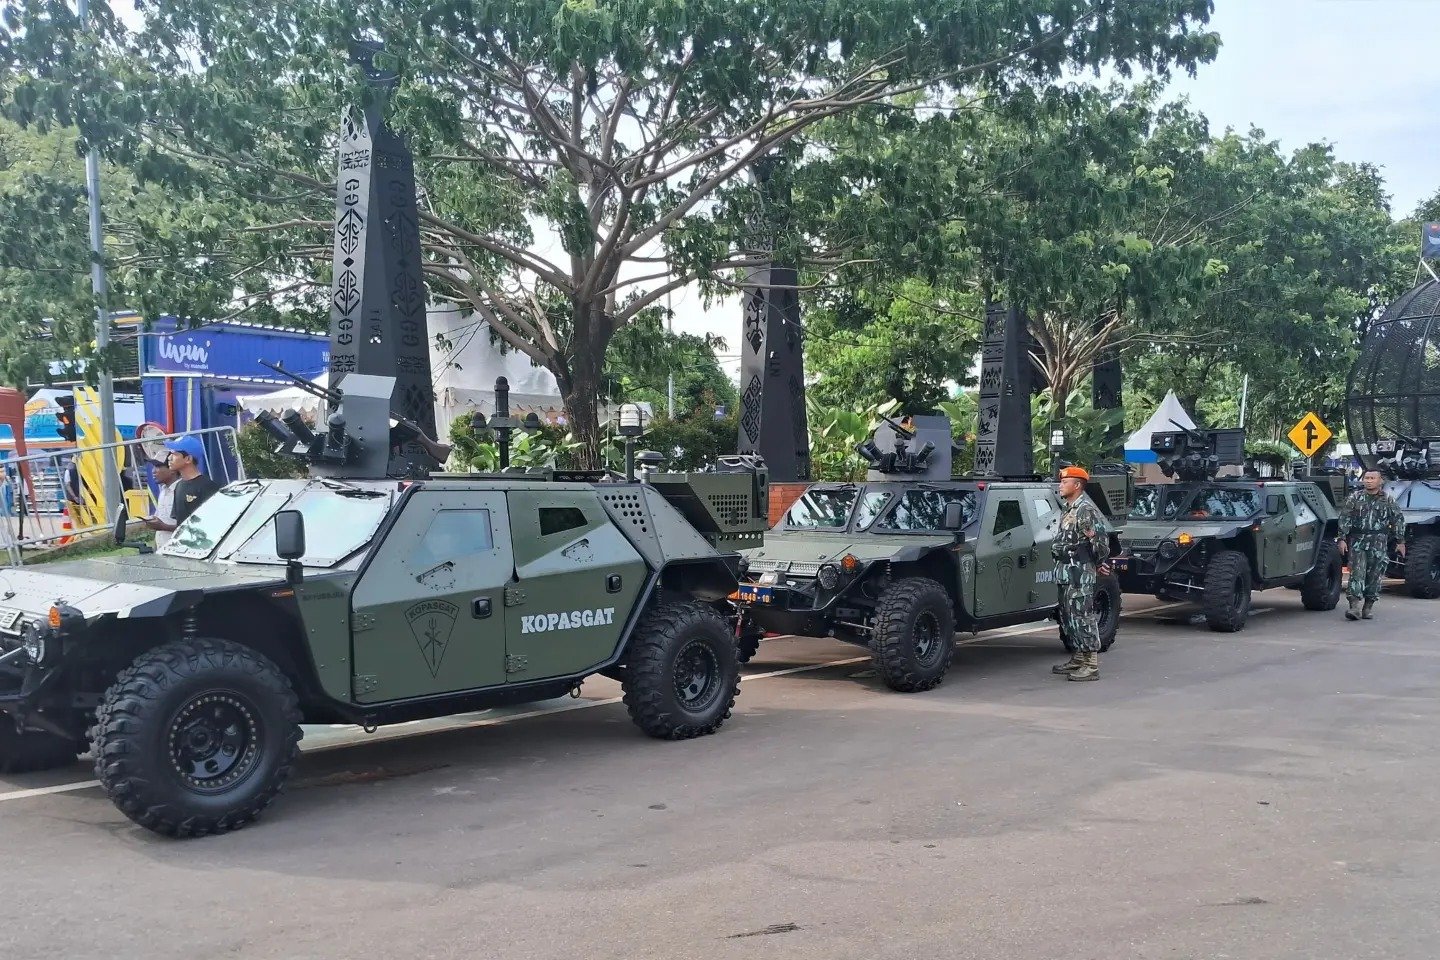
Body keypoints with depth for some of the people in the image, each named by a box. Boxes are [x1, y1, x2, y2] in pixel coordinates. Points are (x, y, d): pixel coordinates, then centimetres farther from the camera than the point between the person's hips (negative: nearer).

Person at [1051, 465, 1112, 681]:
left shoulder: (1086, 510, -14)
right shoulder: (1068, 511, 18)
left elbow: (1100, 538, -18)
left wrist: (1102, 563, -10)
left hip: (1080, 572, -10)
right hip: (1066, 571, 10)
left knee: (1082, 616, -10)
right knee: (1068, 616, 15)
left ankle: (1091, 665, -9)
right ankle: (1079, 658, 24)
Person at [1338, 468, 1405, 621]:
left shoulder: (1387, 500, 7)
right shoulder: (1354, 498, 5)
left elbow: (1398, 520, 11)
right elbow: (1344, 519, 2)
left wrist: (1400, 542, 8)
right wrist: (1342, 539, -6)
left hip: (1379, 544, 1)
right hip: (1357, 542, -1)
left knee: (1374, 576, 3)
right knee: (1357, 573, -9)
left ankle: (1369, 607, 13)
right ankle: (1355, 607, -15)